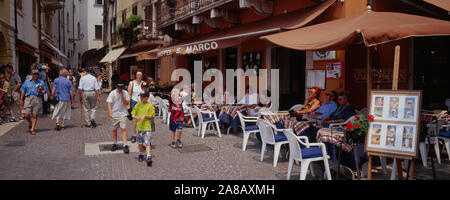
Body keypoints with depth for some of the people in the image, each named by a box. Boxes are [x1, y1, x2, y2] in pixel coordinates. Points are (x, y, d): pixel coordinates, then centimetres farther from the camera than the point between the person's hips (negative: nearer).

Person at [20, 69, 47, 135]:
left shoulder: (41, 83, 12)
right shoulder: (27, 82, 14)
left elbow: (45, 91, 10)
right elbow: (23, 91, 11)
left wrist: (41, 92, -12)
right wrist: (21, 100, 3)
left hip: (37, 99, -1)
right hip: (28, 99, 1)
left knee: (35, 116, -1)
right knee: (27, 115, -7)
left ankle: (32, 129, 5)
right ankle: (30, 123, 25)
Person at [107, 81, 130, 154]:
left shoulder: (125, 93, 0)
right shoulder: (112, 93, -4)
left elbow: (127, 103, -3)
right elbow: (109, 103, -10)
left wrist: (122, 96, -16)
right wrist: (110, 112, -22)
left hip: (123, 114, -1)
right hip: (114, 114, 1)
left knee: (123, 129, -10)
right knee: (114, 129, 11)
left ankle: (125, 145, -8)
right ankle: (115, 144, 27)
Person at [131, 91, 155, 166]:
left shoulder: (150, 105, -4)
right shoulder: (138, 105, 7)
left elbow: (151, 116, -3)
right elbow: (133, 114, 8)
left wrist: (145, 116, -19)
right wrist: (136, 117, -13)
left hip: (147, 127, -4)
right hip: (139, 127, 4)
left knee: (147, 144, -9)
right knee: (140, 143, 15)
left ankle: (149, 157, -10)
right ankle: (141, 155, 34)